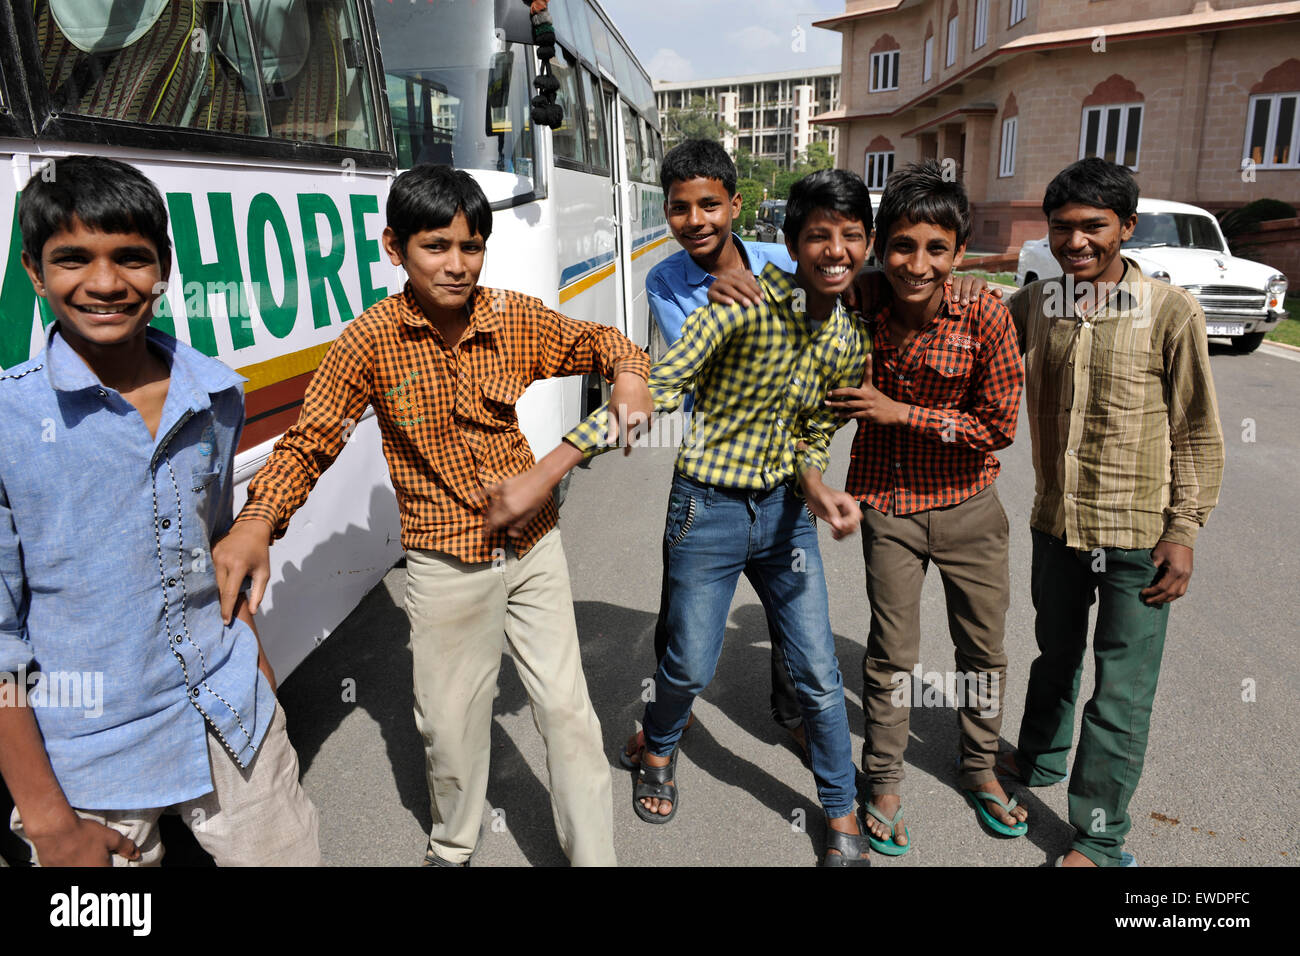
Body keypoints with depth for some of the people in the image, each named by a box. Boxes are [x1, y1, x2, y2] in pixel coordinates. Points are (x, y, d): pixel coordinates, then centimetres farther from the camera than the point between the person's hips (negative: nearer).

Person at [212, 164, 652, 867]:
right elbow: (310, 440, -10)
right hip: (445, 566, -1)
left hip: (534, 549, 2)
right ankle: (452, 847, 44)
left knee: (568, 714, 6)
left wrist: (627, 373, -13)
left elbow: (595, 340, 10)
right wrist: (256, 521, -26)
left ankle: (595, 857, 26)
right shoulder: (371, 340, -12)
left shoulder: (515, 319, -6)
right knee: (452, 724, 14)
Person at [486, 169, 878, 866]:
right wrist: (541, 478, -30)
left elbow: (810, 438, 10)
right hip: (708, 508, -4)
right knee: (690, 667, 8)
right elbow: (654, 392, -25)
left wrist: (819, 491, -15)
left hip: (783, 509, 5)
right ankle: (658, 751, 44)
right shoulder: (744, 305, -19)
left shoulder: (850, 341, 1)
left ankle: (841, 817, 32)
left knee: (818, 672, 9)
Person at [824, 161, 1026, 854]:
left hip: (968, 507, 0)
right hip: (888, 505, 0)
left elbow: (1000, 426, -16)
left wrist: (901, 412, -22)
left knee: (983, 647, 16)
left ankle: (979, 770, 40)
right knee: (891, 653, 9)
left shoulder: (985, 317, -19)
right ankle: (885, 781, 30)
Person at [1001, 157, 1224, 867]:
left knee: (1122, 687, 4)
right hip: (1056, 520, 4)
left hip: (1138, 533, -4)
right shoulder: (1030, 307, 0)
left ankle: (1097, 839, 21)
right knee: (1056, 652, 24)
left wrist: (1183, 529, -9)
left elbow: (1198, 435, -6)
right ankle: (1040, 758, 48)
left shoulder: (1170, 313, -10)